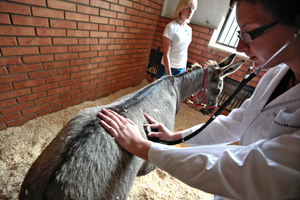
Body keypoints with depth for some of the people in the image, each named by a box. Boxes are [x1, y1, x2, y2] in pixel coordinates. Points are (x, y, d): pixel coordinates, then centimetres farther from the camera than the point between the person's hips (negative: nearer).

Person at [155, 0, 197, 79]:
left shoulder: (189, 29, 8)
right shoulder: (171, 27, -11)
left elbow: (185, 51, 14)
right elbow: (166, 54, -16)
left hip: (181, 69, 5)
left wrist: (185, 70, 13)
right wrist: (169, 76, -18)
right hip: (167, 67, -5)